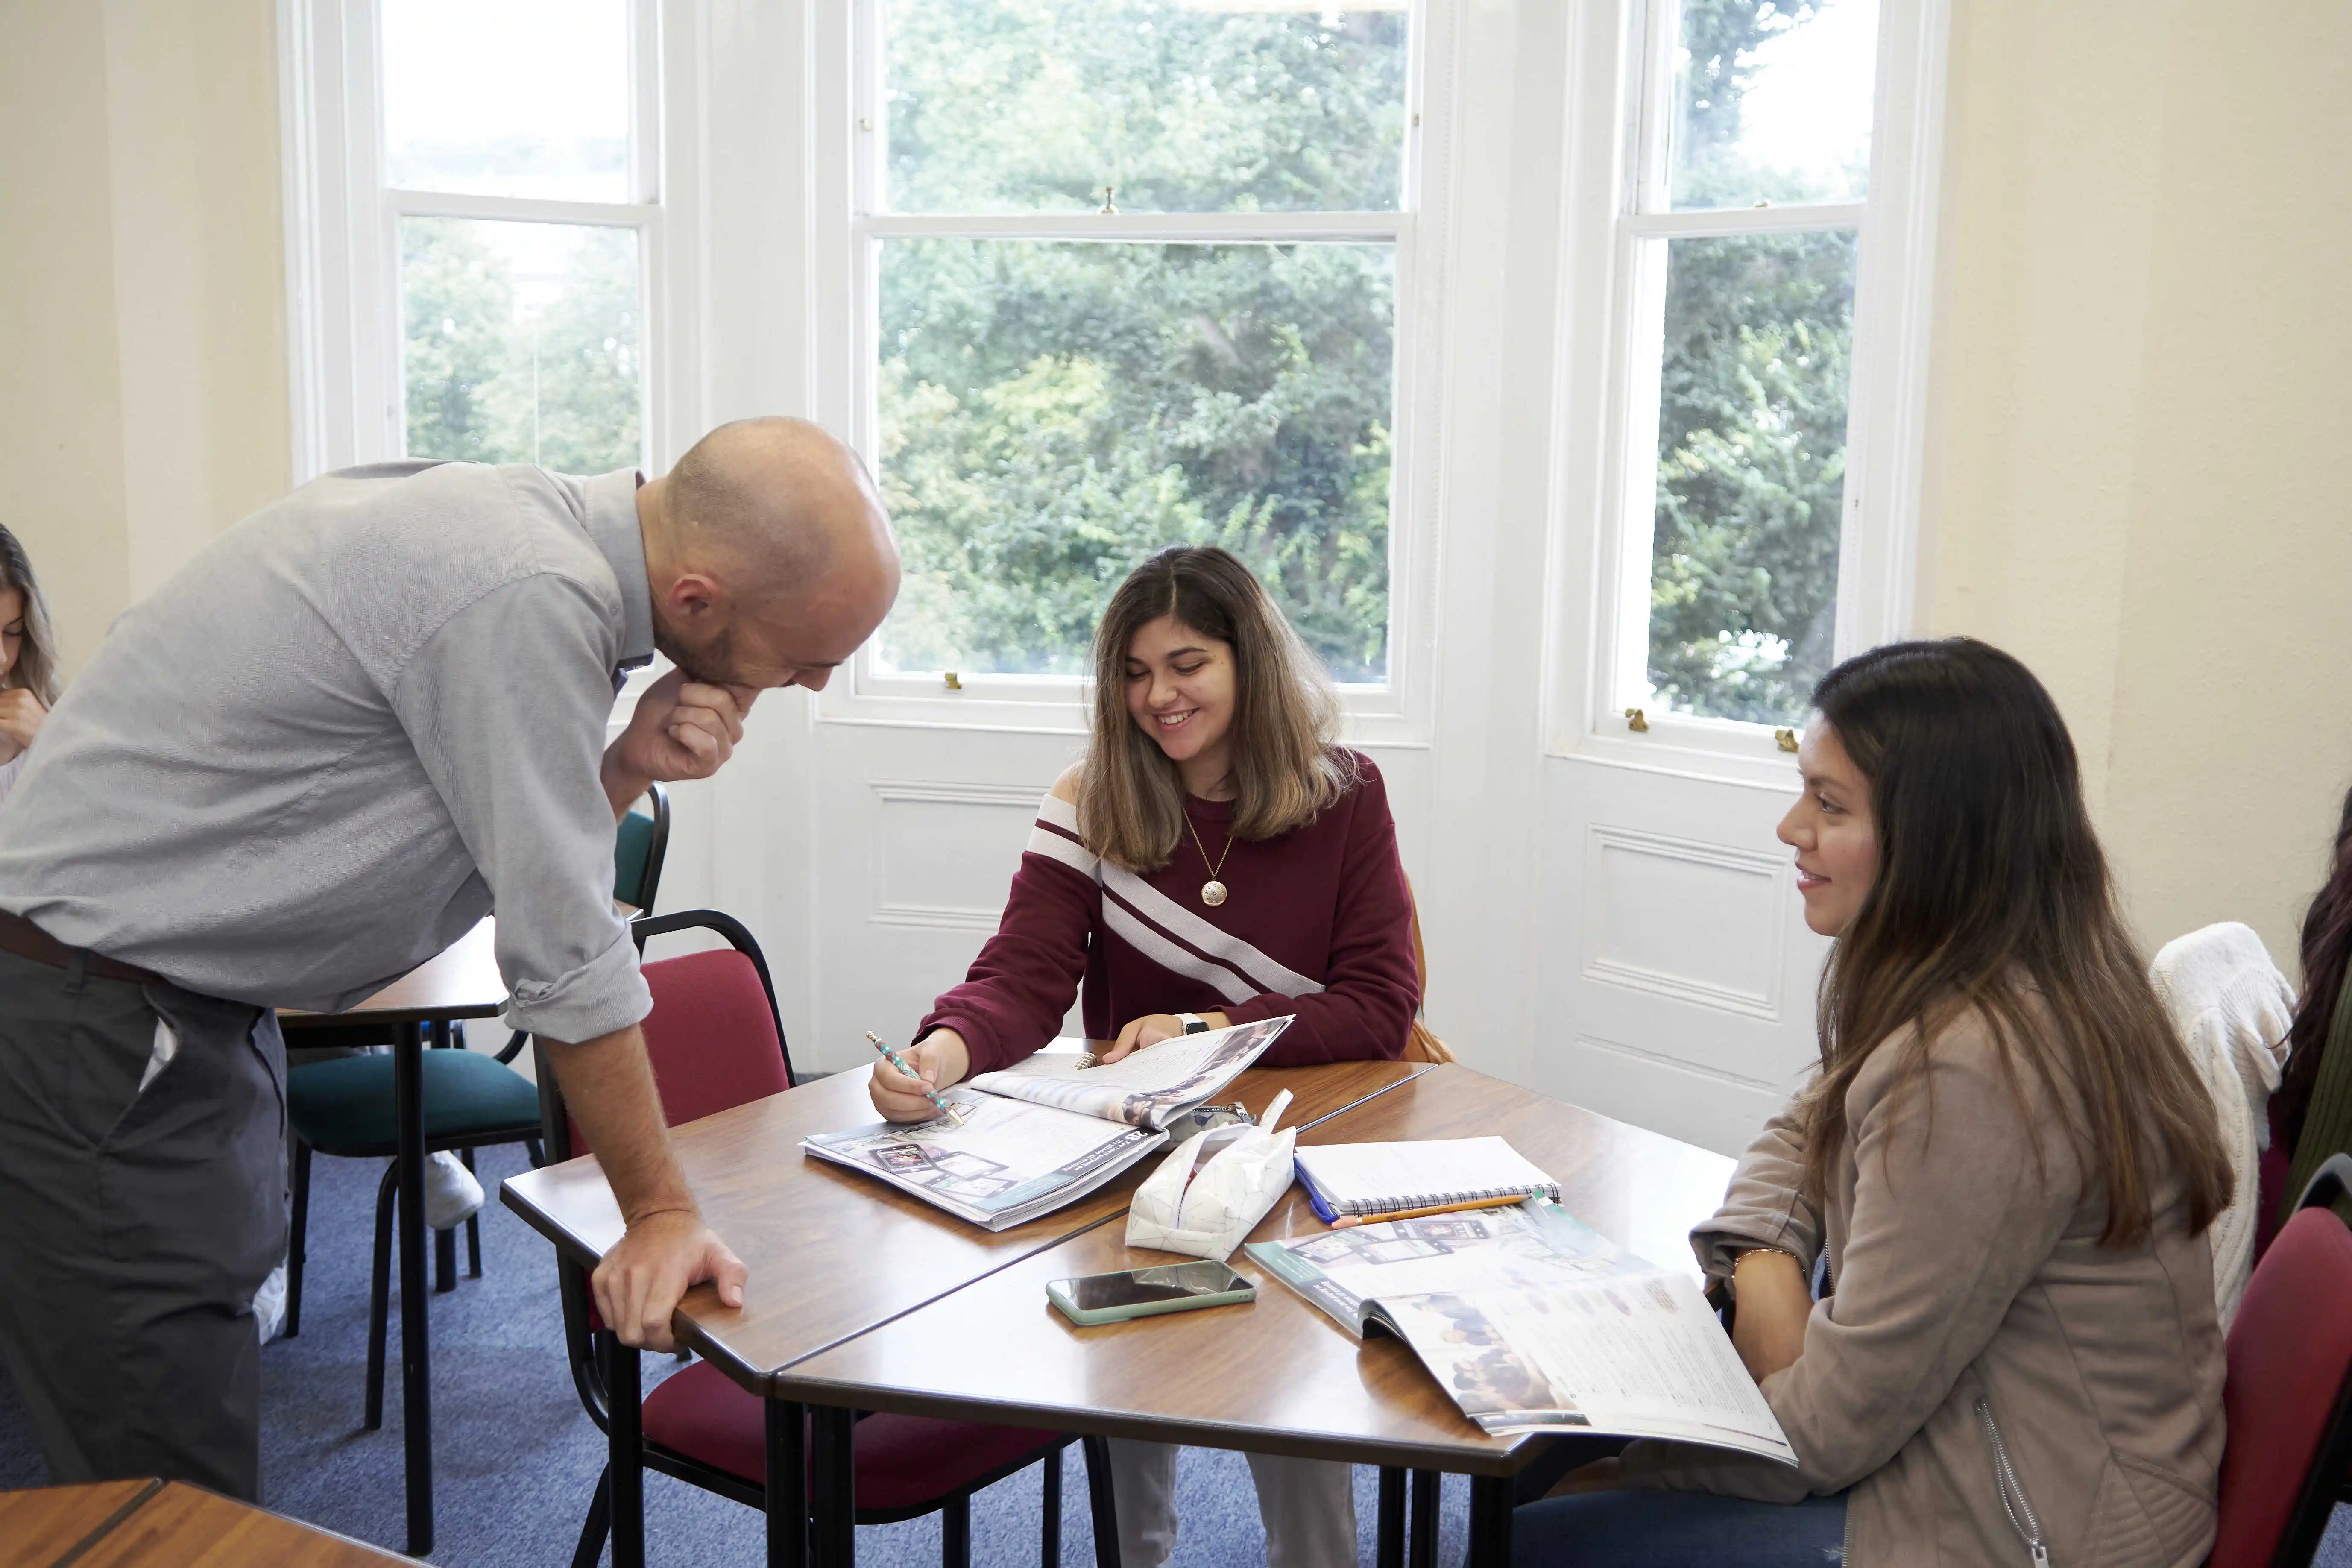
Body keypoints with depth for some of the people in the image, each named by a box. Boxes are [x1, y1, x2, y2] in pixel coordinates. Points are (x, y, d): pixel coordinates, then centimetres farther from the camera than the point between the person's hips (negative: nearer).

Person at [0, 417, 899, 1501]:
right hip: (91, 1023, -9)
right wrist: (661, 1211, -11)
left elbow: (528, 858, 7)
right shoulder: (525, 599, -27)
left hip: (200, 998, 9)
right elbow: (564, 953, -21)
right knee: (180, 1507, -3)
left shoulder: (547, 530, 1)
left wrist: (627, 772, -13)